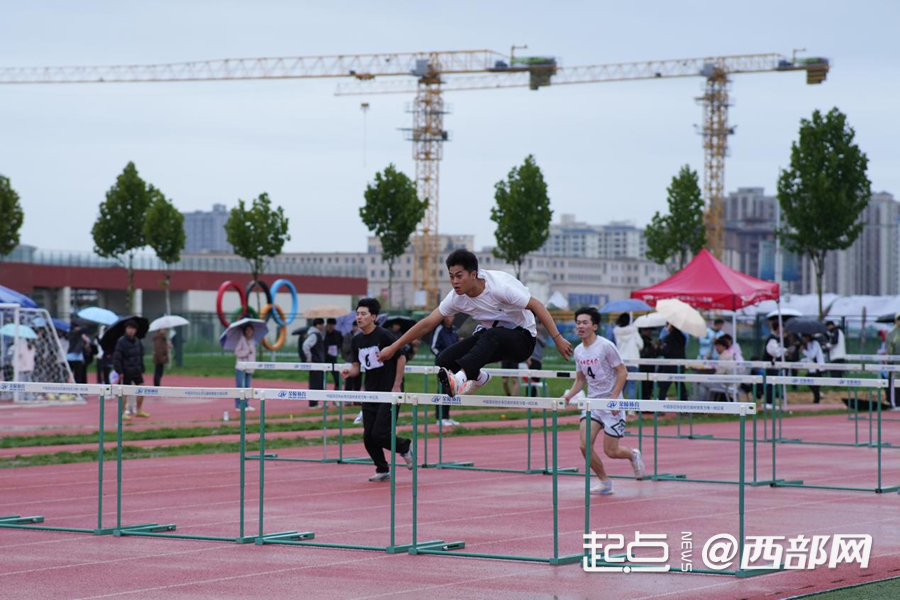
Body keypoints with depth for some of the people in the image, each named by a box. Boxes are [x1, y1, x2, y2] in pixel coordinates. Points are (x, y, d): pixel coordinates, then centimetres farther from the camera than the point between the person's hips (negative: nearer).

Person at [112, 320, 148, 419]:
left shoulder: (137, 341, 8)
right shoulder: (121, 342, -12)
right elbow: (116, 358, -14)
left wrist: (141, 370, 13)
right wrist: (120, 372, -17)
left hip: (136, 371, 6)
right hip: (126, 372, -6)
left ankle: (139, 411, 19)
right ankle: (123, 413, 6)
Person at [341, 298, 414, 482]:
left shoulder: (384, 335, -12)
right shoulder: (357, 341, 6)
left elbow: (401, 358, -8)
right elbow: (357, 367, 12)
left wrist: (396, 387, -11)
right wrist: (349, 371, -13)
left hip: (389, 392, -7)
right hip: (370, 394, 7)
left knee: (379, 434, -11)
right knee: (368, 436, 2)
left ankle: (404, 447, 18)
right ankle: (383, 470, 19)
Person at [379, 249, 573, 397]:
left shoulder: (499, 286, -25)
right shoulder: (456, 298, -8)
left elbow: (537, 306, -21)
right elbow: (427, 324, -1)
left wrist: (557, 339, -25)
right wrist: (393, 348, -3)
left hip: (521, 339, -6)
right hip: (489, 336, 6)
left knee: (491, 335, -41)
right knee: (444, 360, -15)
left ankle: (460, 377, -59)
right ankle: (478, 377, 13)